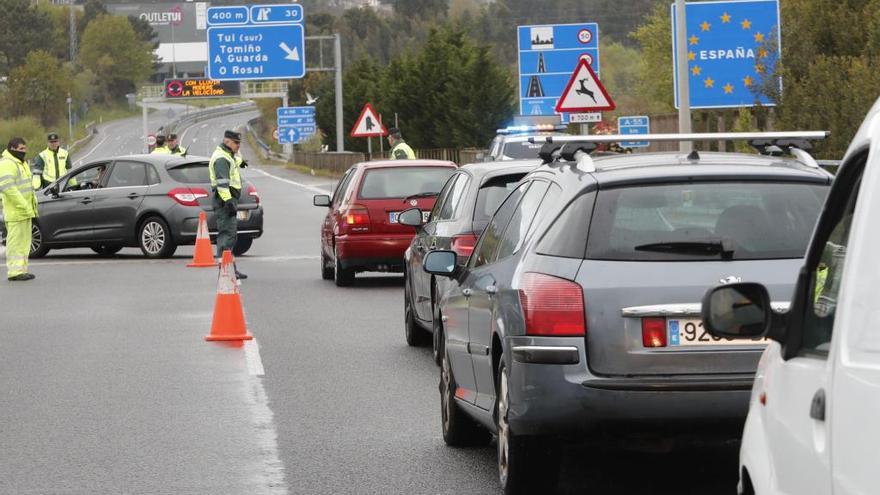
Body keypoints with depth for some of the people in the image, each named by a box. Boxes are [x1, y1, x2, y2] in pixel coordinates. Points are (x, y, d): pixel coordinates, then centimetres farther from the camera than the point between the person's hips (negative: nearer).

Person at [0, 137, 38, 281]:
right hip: (15, 212, -10)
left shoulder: (21, 163, 18)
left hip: (25, 211, 10)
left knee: (24, 241, 12)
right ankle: (14, 272, -7)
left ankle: (21, 270, 18)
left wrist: (32, 205, 18)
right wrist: (24, 205, -25)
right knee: (16, 241, -8)